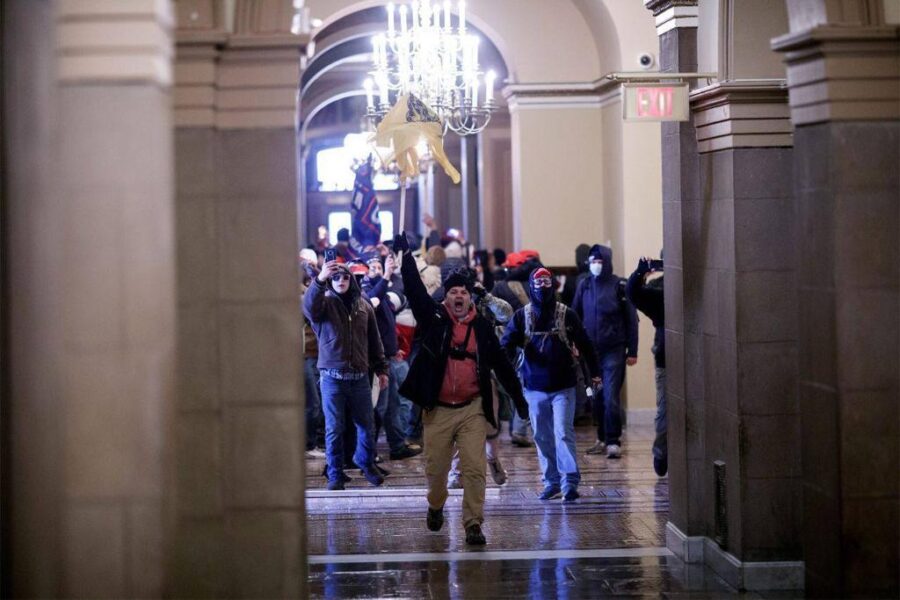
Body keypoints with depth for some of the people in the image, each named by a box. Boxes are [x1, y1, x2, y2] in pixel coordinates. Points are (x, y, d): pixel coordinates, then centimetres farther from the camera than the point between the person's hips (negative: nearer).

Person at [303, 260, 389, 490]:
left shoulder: (364, 306, 8)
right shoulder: (324, 303, -2)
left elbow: (374, 341, 15)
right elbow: (308, 306, -27)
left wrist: (381, 369, 13)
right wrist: (319, 280, -43)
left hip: (359, 376, 3)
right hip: (332, 376, -3)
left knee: (366, 425, 11)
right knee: (334, 428, 1)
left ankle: (366, 463, 34)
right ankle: (335, 474, 12)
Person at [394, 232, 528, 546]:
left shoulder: (481, 327, 4)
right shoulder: (434, 319, 0)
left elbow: (501, 364, 10)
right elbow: (415, 290, -11)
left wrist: (519, 398, 11)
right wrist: (405, 255, -19)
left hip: (472, 409, 0)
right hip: (438, 410, 0)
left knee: (474, 468, -9)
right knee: (435, 468, 10)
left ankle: (473, 523, -4)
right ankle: (436, 507, 38)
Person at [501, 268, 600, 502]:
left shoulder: (567, 315, -1)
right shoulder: (522, 316, 2)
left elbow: (584, 344, 5)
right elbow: (507, 343, -4)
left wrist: (594, 372, 5)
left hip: (563, 386, -2)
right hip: (535, 387, 2)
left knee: (564, 433, -10)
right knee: (542, 437, 8)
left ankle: (570, 482, -9)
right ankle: (552, 482, 17)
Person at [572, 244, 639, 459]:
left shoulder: (619, 286, -4)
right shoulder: (584, 286, 6)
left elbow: (631, 319, -3)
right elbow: (575, 316, 10)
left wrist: (632, 351, -5)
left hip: (614, 350, -4)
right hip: (591, 350, 4)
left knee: (611, 397, -9)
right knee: (596, 398, 8)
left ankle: (613, 441, -2)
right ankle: (603, 439, 20)